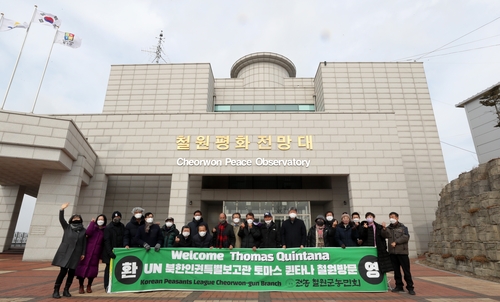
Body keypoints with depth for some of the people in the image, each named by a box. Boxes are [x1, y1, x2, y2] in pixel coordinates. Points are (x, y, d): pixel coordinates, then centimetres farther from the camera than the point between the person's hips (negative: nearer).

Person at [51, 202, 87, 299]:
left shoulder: (83, 231, 7)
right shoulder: (67, 227, 5)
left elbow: (84, 243, 8)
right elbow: (61, 219, -10)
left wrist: (83, 253, 3)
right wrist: (62, 210, -25)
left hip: (76, 254, 2)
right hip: (65, 252, -2)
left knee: (72, 272, 3)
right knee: (63, 271, -9)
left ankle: (66, 290, 17)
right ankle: (56, 291, 4)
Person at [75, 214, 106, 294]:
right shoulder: (93, 227, 3)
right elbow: (88, 232, -19)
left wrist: (101, 255, 0)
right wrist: (92, 222, -12)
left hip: (96, 253, 1)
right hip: (86, 251, -1)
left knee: (92, 270, 3)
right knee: (83, 268, -4)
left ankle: (89, 286, 23)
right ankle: (81, 286, 13)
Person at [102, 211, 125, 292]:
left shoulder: (122, 226, 10)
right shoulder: (108, 228, -5)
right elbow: (106, 241, -11)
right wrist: (110, 252, -18)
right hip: (110, 252, -4)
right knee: (109, 268, 3)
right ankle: (107, 286, 11)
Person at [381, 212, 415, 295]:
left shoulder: (402, 227, 3)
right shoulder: (388, 228, 12)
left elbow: (406, 237, -9)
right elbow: (384, 235, -3)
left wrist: (396, 242, -15)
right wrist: (384, 228, -20)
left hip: (402, 251, -3)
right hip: (392, 252, 3)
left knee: (406, 270, -3)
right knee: (396, 270, 9)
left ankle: (410, 287, 5)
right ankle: (399, 286, 18)